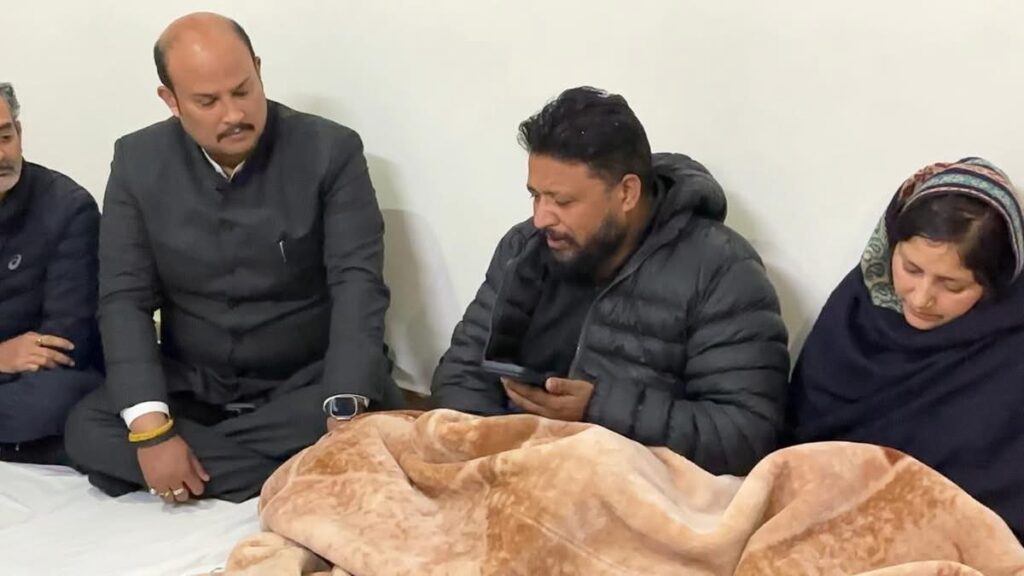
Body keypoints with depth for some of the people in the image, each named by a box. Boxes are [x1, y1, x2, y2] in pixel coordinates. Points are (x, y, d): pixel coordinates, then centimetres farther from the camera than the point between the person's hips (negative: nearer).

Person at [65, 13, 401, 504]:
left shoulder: (331, 151, -11)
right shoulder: (138, 162, -4)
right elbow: (124, 298, -8)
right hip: (190, 388, 3)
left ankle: (200, 459, -16)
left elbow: (357, 282, -18)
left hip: (308, 384, -2)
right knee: (87, 431, -22)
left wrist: (347, 410, -35)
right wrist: (151, 427, -23)